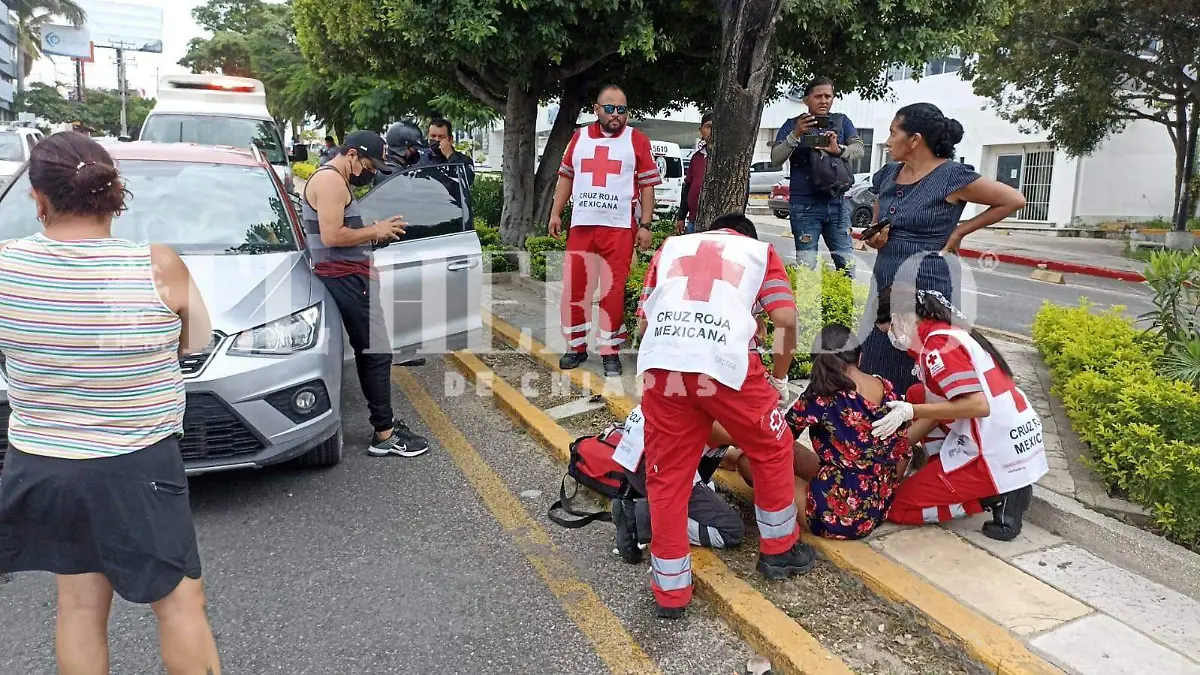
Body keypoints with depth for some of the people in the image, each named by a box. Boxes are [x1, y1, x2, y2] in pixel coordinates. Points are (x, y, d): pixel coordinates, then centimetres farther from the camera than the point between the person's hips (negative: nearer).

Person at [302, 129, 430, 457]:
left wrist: (375, 234, 10)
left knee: (370, 352, 14)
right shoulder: (330, 180, -13)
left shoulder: (337, 181, 21)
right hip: (345, 279, -11)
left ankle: (384, 421, 22)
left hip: (351, 276, 11)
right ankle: (385, 435, -5)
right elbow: (332, 236, -22)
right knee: (377, 353, -9)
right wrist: (376, 231, -12)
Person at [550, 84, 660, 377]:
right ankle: (576, 347, 18)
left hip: (620, 228, -3)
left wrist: (645, 226, -5)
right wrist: (556, 213, 10)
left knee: (613, 290, -1)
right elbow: (566, 177, 17)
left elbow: (648, 186, 1)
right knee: (573, 287, 4)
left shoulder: (637, 140, 2)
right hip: (581, 225, 3)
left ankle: (611, 351, 9)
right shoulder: (580, 137, 11)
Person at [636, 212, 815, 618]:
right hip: (724, 361, -2)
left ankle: (670, 591, 21)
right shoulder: (759, 250, 25)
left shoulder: (672, 246, 31)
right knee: (772, 449, 23)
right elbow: (786, 320, 11)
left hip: (660, 361, 2)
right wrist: (779, 378, 25)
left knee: (667, 474, 14)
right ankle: (780, 550, 37)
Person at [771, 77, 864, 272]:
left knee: (847, 262, 5)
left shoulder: (842, 121, 12)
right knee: (806, 265, -5)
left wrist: (839, 150, -22)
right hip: (805, 205, -3)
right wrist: (795, 135, -21)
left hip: (837, 203, 3)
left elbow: (859, 148, 0)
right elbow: (775, 158, -5)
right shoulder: (793, 125, 5)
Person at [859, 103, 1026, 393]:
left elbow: (1014, 200, -4)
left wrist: (959, 231, -5)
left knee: (919, 371, -2)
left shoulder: (951, 176, -10)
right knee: (878, 364, 9)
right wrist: (874, 238, -1)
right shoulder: (888, 175, 8)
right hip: (885, 284, 6)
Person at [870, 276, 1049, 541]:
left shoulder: (937, 346, -17)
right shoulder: (948, 334, 13)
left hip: (998, 455, -9)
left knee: (898, 506, 1)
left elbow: (978, 405, -25)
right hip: (1017, 444, 9)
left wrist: (911, 412, -21)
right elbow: (935, 410, 14)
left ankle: (999, 498, -3)